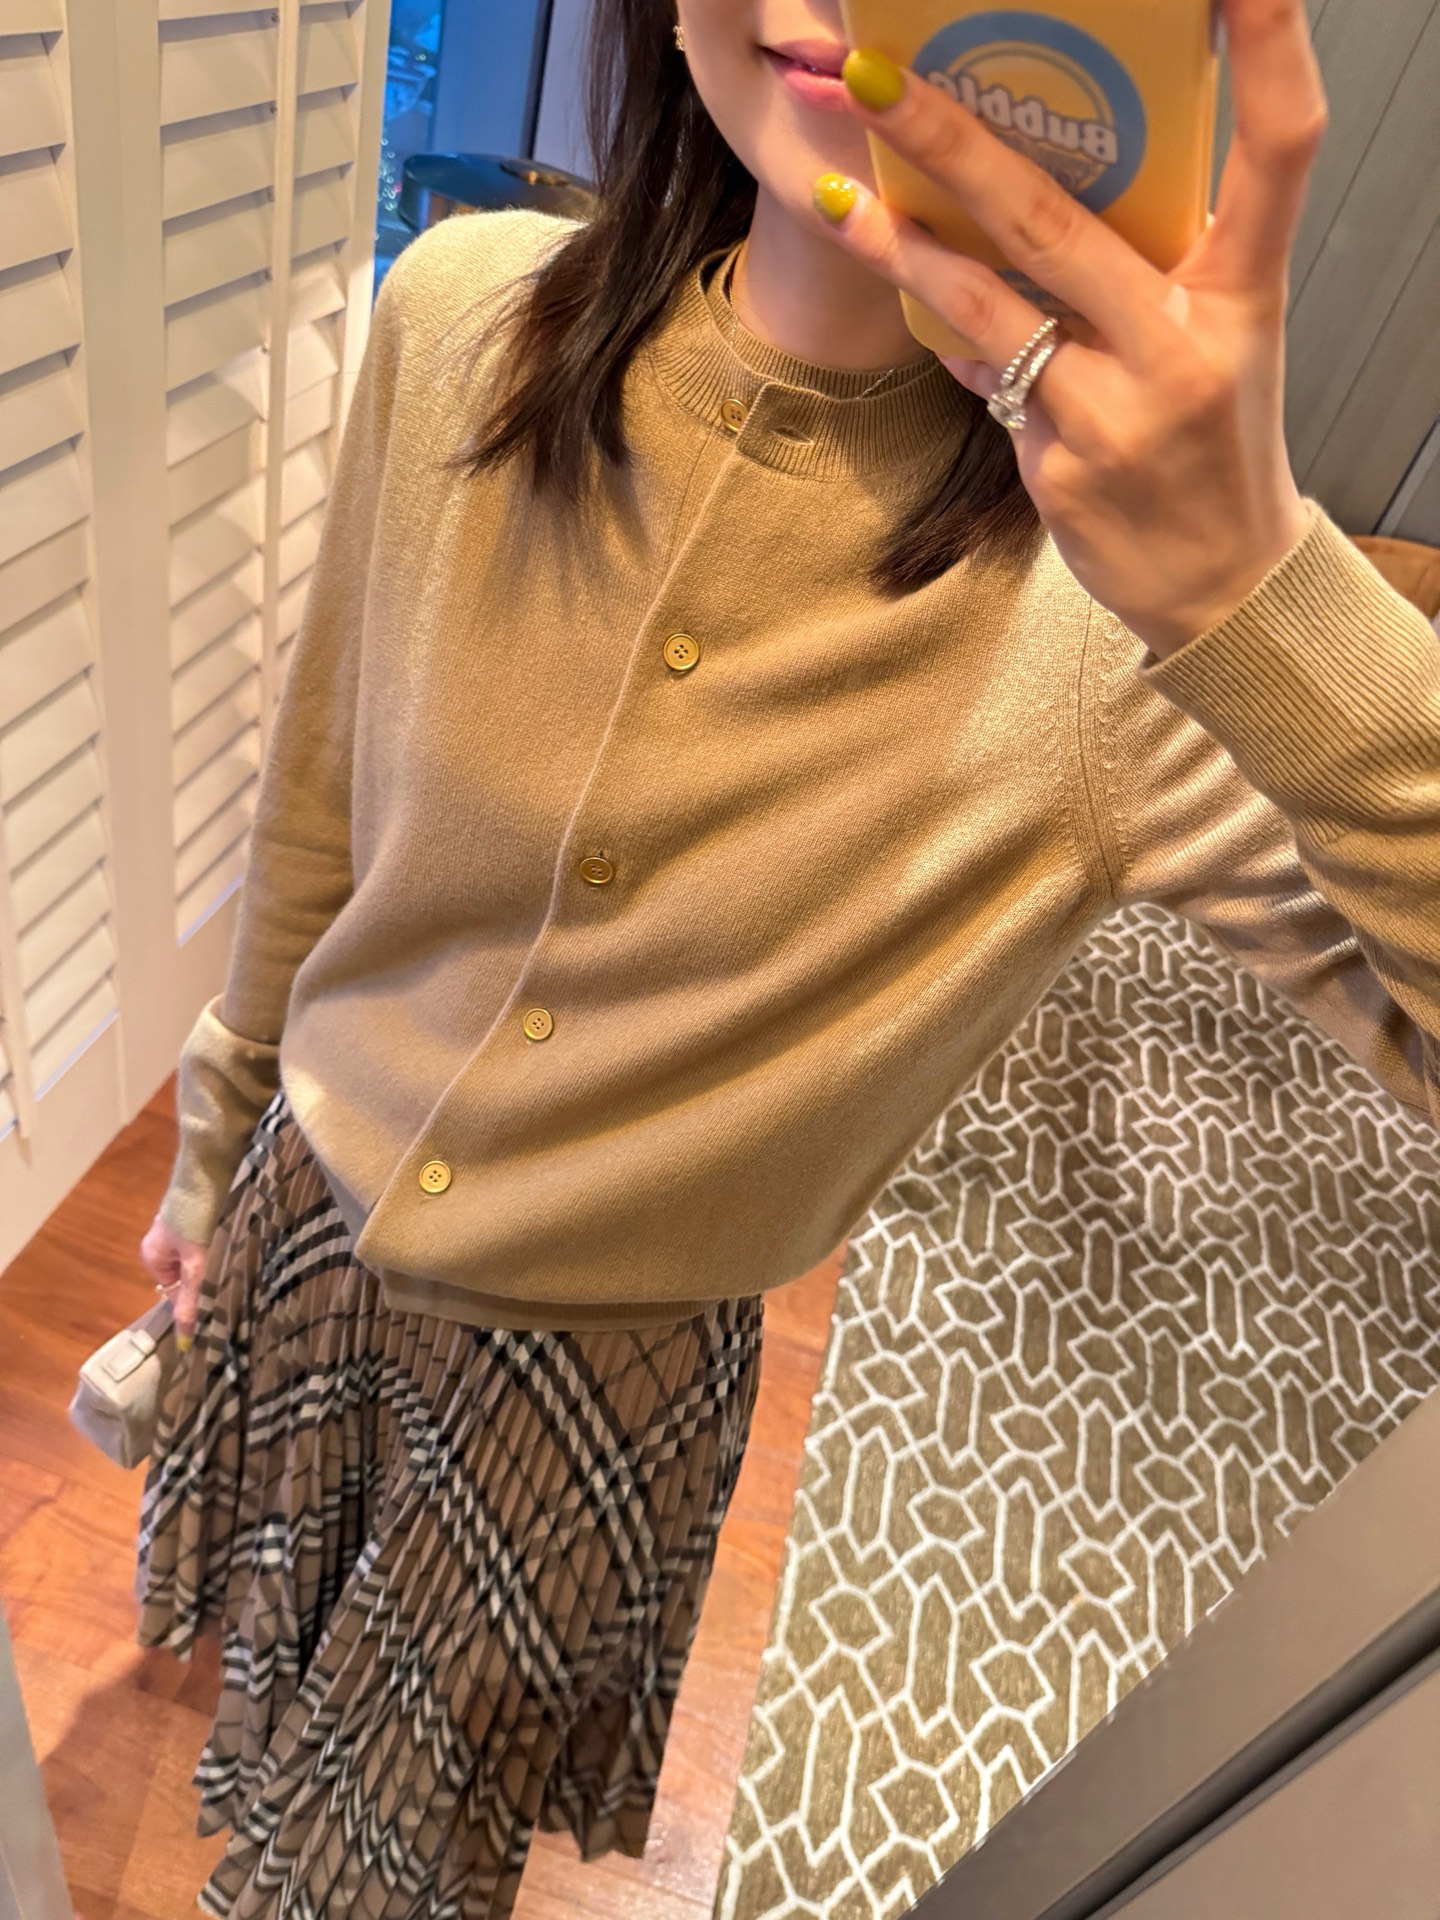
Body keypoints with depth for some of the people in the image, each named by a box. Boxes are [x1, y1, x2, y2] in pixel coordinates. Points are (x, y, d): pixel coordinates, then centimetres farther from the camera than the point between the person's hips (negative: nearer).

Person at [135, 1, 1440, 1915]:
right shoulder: (460, 318, -16)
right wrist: (216, 1142, 10)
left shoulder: (1121, 586, -26)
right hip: (301, 1229, 4)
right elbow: (317, 805, -4)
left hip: (603, 1376, -3)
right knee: (275, 1714, 36)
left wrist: (1259, 594, -47)